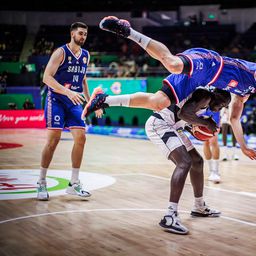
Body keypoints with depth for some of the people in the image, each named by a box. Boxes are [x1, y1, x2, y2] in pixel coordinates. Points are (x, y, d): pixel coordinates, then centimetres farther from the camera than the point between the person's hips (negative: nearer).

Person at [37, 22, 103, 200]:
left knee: (81, 138, -4)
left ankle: (74, 183, 6)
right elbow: (47, 77, -17)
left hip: (74, 101, 6)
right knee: (53, 140, -11)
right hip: (56, 99, -6)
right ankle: (41, 183, 3)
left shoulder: (86, 55, 11)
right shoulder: (61, 52, -10)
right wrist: (68, 92, -29)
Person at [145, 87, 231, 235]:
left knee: (197, 161, 17)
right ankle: (170, 217, -29)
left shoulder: (205, 102, 17)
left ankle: (200, 207, 32)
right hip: (158, 124, -11)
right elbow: (183, 113, -29)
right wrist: (205, 123, -17)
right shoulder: (206, 96, -14)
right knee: (185, 163, -24)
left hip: (172, 127, 11)